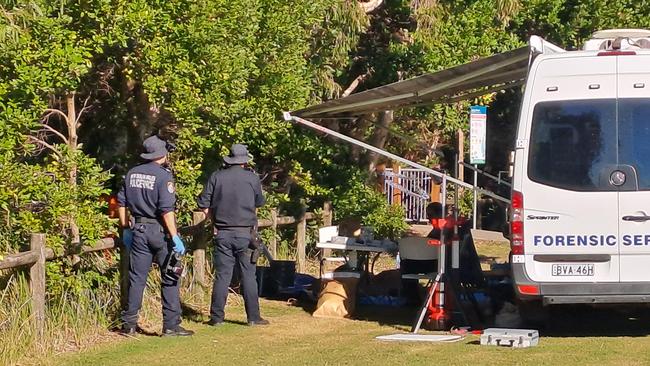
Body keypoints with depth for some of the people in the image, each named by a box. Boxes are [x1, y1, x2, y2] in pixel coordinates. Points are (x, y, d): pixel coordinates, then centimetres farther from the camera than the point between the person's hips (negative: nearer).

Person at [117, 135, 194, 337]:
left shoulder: (132, 174, 7)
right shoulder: (163, 176, -12)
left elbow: (121, 202, 11)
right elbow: (166, 209, -18)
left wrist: (126, 229, 20)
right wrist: (175, 237, -17)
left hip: (138, 230, 6)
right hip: (160, 230, -5)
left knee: (136, 278, 10)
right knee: (170, 279, 3)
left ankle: (129, 324, 12)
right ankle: (171, 325, 2)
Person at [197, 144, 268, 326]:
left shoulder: (216, 177, 0)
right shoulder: (252, 178, -2)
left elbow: (204, 204, 1)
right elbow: (259, 203, 12)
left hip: (223, 234, 1)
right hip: (245, 233, -1)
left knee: (222, 275, 4)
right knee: (248, 276, 4)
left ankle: (217, 317, 5)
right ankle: (253, 317, 5)